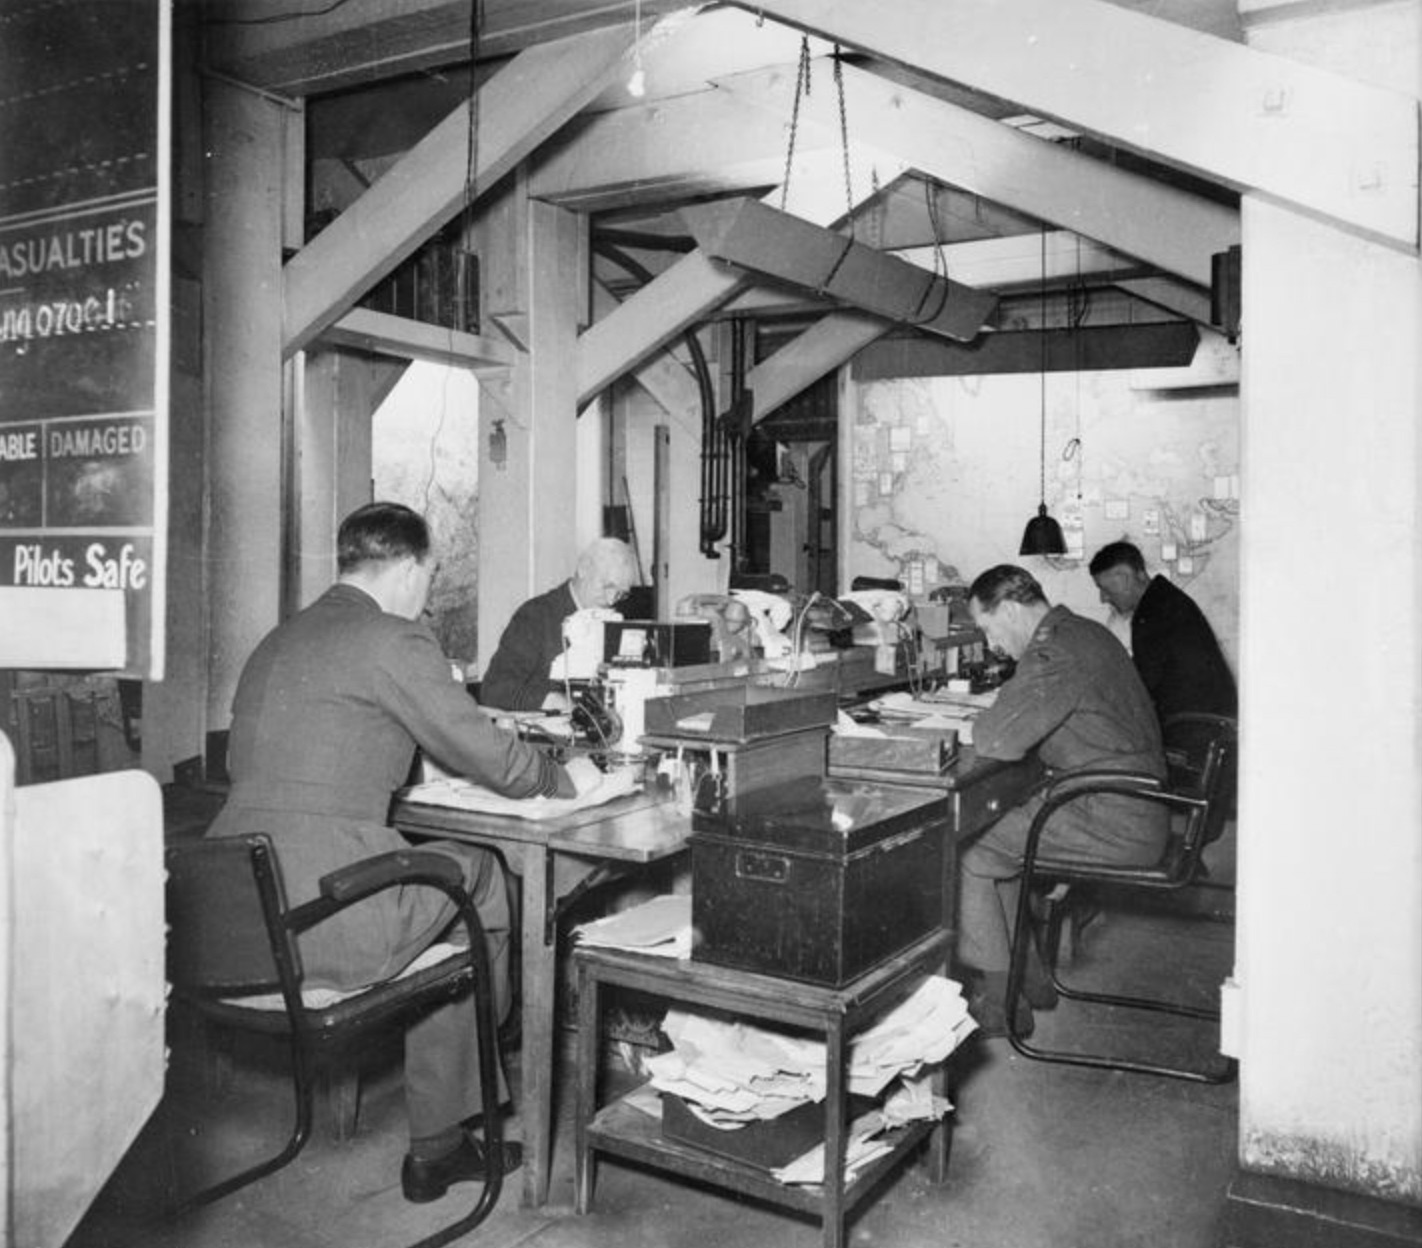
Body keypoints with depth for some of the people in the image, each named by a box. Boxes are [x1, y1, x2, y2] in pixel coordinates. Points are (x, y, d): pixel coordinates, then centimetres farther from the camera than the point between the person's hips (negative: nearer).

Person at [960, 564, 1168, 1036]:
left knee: (967, 849, -6)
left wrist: (976, 721, -5)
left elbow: (995, 741, -26)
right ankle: (1028, 974, 24)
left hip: (1115, 825, -10)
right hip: (1136, 809, 10)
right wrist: (996, 711, 6)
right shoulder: (1084, 631, 12)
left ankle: (1001, 1001, 3)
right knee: (997, 827, 18)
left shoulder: (1055, 653, -20)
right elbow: (1030, 718, 23)